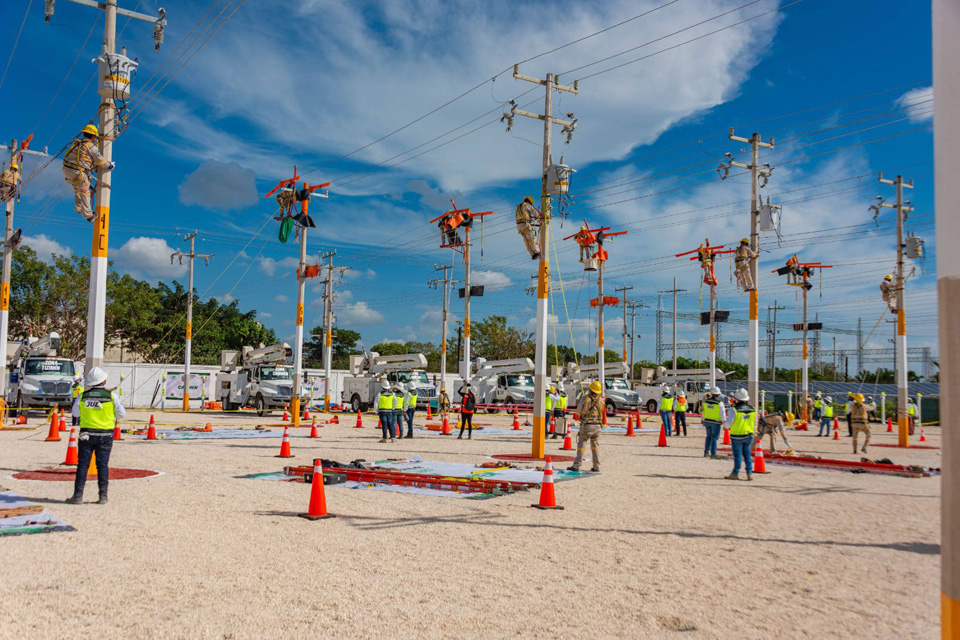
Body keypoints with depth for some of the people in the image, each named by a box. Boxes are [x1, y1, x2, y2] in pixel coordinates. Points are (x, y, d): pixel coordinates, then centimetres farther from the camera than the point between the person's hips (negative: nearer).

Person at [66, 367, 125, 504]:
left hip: (86, 434, 1)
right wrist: (115, 418, 19)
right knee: (103, 465, 4)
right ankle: (103, 495, 3)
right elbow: (121, 413, -2)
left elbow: (75, 413, 11)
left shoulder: (82, 396, -1)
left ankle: (78, 495, 6)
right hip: (105, 435, -1)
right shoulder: (111, 395, -6)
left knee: (82, 464, 6)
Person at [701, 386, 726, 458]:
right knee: (714, 437, 1)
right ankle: (713, 453, 1)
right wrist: (725, 422, -3)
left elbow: (703, 412, 10)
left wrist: (704, 420, 20)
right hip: (716, 422, -5)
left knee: (708, 436, 16)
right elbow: (723, 414, -10)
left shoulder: (706, 401, 1)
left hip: (707, 421, 5)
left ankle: (706, 452, 19)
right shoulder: (719, 403, -13)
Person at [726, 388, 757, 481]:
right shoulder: (752, 410, 2)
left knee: (737, 455, 3)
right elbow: (754, 424, 10)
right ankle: (749, 473, 10)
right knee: (747, 454, 12)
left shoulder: (735, 409, -16)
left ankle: (735, 473, 12)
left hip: (737, 436, -5)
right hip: (749, 435, 5)